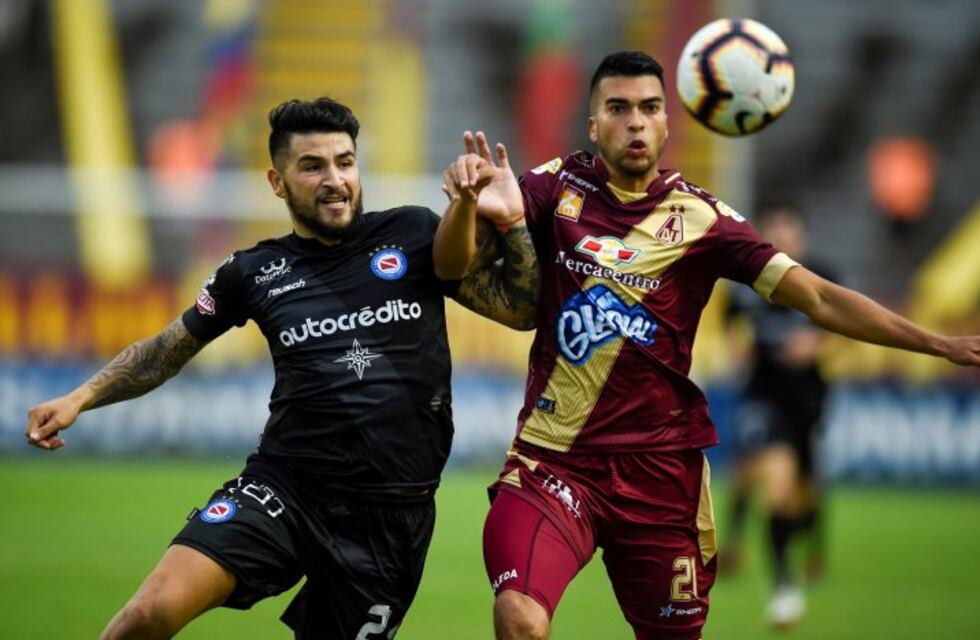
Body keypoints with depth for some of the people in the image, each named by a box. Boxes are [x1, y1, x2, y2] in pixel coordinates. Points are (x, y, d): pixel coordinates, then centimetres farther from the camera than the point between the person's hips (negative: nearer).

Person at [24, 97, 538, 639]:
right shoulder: (255, 271, 7)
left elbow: (521, 308, 5)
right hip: (283, 489, 0)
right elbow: (167, 350, 19)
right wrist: (81, 398, 8)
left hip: (392, 513, 0)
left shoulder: (414, 235, 4)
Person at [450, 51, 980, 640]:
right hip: (552, 459, -1)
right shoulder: (559, 186, -1)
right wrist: (473, 208, -36)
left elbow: (820, 299, -1)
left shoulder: (699, 216, -1)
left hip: (660, 469, 1)